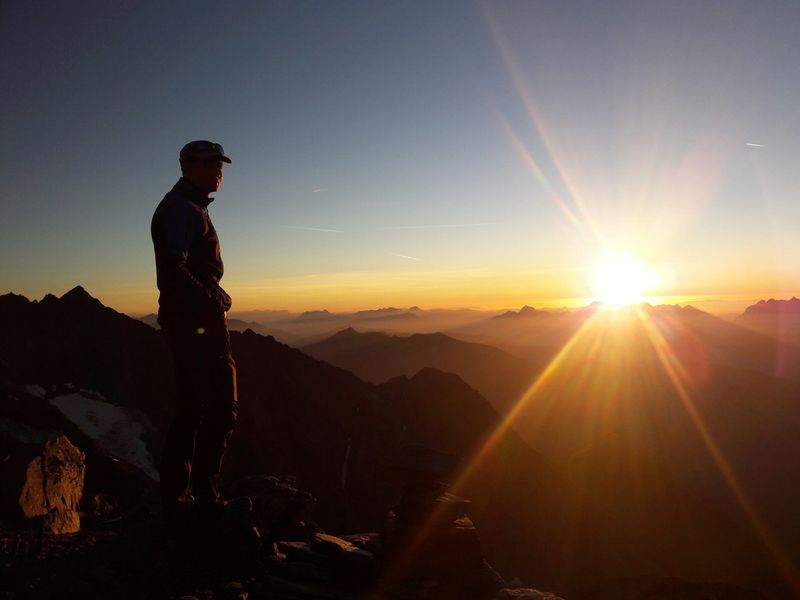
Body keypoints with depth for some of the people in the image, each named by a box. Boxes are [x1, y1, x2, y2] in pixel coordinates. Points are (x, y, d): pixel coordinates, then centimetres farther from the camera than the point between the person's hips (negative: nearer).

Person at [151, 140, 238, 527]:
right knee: (221, 408, -6)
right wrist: (213, 299, -16)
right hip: (197, 321, -11)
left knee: (189, 411, 13)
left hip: (189, 323, 11)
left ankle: (176, 500, 20)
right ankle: (204, 498, 2)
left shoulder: (190, 207, 22)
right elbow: (172, 269, -26)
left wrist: (213, 299, 13)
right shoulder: (181, 207, -10)